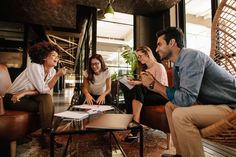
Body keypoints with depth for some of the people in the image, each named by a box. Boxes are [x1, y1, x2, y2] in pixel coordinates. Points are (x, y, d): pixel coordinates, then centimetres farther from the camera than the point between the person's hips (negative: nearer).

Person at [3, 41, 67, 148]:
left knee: (47, 98, -20)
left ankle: (47, 133, -13)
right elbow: (43, 90, -25)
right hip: (12, 99, -6)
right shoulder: (35, 67, -23)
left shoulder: (52, 71, -5)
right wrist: (57, 76, -27)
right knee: (47, 105, -23)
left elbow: (47, 91, -10)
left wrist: (25, 93, -20)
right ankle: (46, 133, -9)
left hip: (27, 97, 6)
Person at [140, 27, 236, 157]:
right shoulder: (178, 63, 5)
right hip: (211, 102, 9)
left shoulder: (191, 56, -22)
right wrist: (153, 83, -2)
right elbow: (177, 94, 7)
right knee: (170, 106, 10)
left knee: (180, 114, -29)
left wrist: (154, 84, -20)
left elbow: (185, 98, -29)